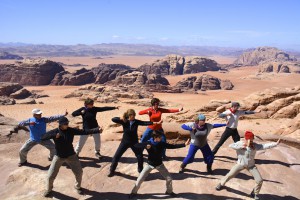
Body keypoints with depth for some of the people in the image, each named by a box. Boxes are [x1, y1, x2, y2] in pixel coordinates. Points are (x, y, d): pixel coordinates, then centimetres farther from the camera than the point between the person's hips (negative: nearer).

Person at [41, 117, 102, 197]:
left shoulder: (71, 130, -11)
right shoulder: (54, 132, -14)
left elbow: (84, 132, -16)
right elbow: (43, 137, -24)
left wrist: (97, 130, -26)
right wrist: (54, 135, -38)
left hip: (71, 155, 1)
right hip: (59, 156, -1)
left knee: (79, 172, 4)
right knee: (50, 176, 1)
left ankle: (78, 186, 34)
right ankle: (48, 189, 33)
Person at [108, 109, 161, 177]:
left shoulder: (136, 122, -10)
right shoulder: (124, 121, -15)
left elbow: (145, 123, -16)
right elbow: (113, 119, -20)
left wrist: (155, 123, -23)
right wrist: (121, 119, -33)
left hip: (134, 142, 1)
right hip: (125, 142, -1)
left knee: (140, 157, 3)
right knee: (116, 156, 0)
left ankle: (140, 170, 29)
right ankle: (112, 170, 22)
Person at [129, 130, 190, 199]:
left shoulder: (162, 143, -15)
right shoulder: (148, 143, -21)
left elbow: (173, 146, -12)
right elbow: (136, 145, -26)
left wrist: (184, 144, -20)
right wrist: (145, 146, -42)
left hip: (159, 164, 2)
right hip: (150, 164, -2)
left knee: (169, 178, 2)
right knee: (140, 179, -2)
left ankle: (169, 191, 30)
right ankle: (134, 192, 24)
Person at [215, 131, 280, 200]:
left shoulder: (255, 145, -14)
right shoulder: (240, 143, -18)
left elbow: (265, 146, -21)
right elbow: (230, 145, -31)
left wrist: (276, 143, -31)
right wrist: (242, 146, -33)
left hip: (251, 165, 2)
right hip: (240, 164, -1)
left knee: (259, 180, -5)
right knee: (230, 175, 0)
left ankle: (255, 193, 23)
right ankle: (221, 184, 30)